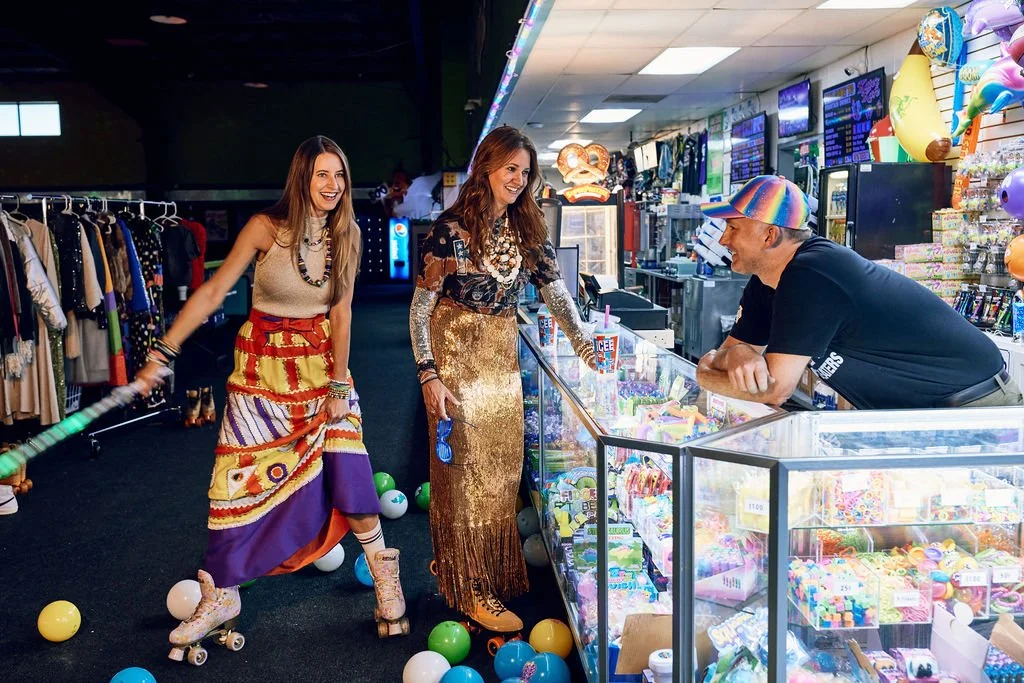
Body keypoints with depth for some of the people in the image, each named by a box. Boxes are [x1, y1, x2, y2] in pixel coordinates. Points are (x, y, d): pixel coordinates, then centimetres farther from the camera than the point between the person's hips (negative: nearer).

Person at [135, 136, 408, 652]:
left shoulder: (347, 233, -5)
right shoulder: (266, 227, -13)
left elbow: (341, 310, -5)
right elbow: (213, 290, -12)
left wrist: (338, 386, -9)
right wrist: (164, 351, -17)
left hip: (323, 361, 1)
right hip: (263, 362, -1)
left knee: (347, 469, -5)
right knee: (240, 478, 3)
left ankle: (384, 578, 15)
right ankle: (220, 598, 20)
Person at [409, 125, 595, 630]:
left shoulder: (527, 229, 4)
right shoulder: (452, 229, -12)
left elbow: (556, 292, 1)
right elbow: (420, 309, -11)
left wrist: (584, 343, -14)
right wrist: (429, 376, -17)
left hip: (503, 357, 5)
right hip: (457, 356, -5)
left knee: (502, 470, 12)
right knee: (465, 471, 0)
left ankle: (499, 572, 29)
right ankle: (473, 592, 11)